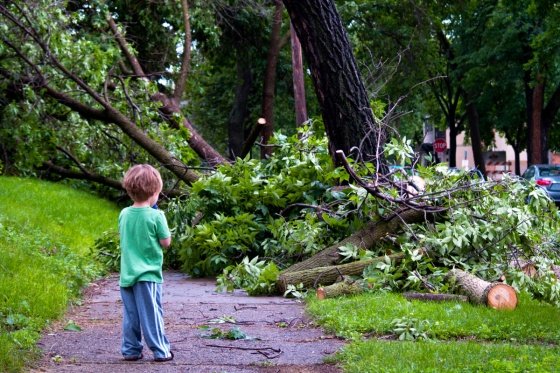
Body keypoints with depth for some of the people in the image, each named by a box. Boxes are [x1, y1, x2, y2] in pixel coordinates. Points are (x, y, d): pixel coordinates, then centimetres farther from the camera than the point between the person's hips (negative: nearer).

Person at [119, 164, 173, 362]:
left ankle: (130, 350, 13)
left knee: (130, 315, 9)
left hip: (127, 273, 5)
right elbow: (166, 242, -6)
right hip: (147, 273, -5)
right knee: (152, 314, 0)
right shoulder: (156, 216, -12)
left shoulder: (124, 214, 3)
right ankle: (160, 350, 5)